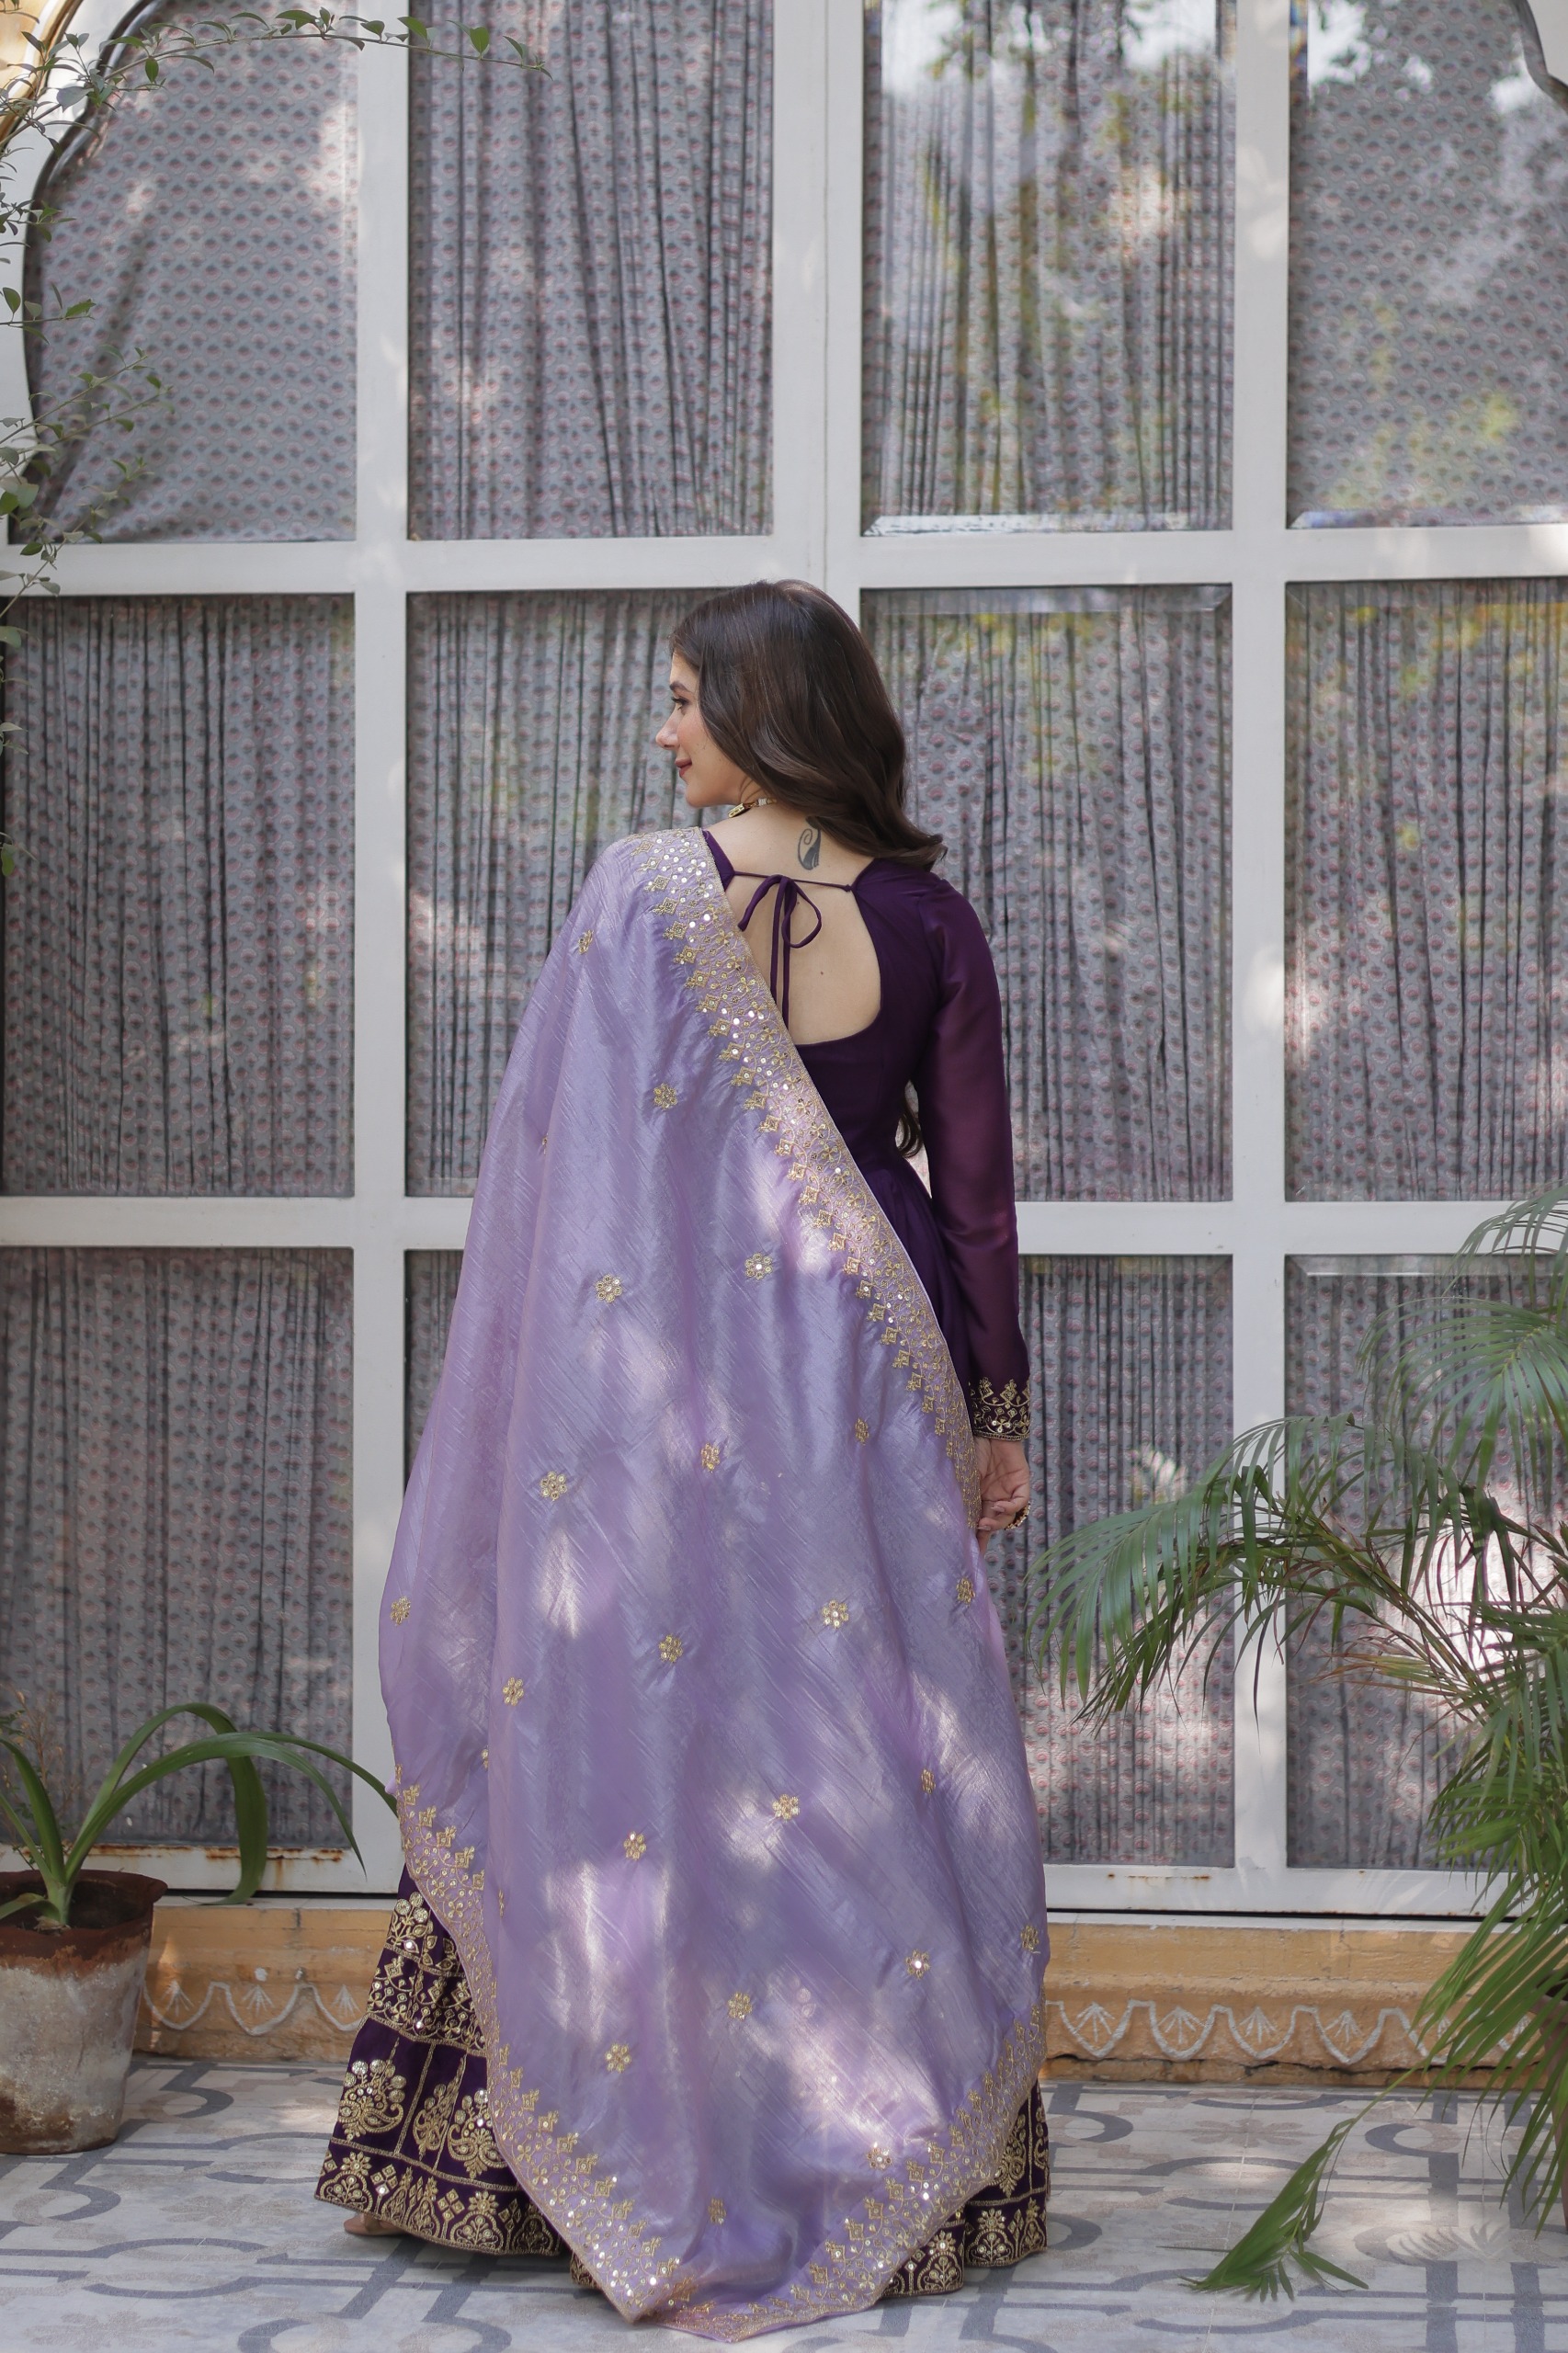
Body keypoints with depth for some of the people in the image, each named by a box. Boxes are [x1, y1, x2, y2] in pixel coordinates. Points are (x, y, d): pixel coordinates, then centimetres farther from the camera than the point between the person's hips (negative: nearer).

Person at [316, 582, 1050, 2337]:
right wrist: (995, 1410, 11)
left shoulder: (640, 896, -7)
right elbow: (976, 1189, 3)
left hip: (672, 1379, -2)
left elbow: (571, 1170, -6)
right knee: (876, 1735, 8)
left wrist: (560, 1411, 2)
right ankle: (909, 2174, 14)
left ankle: (680, 2183, 11)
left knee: (657, 1731, 5)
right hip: (866, 1370, 2)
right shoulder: (927, 921, 1)